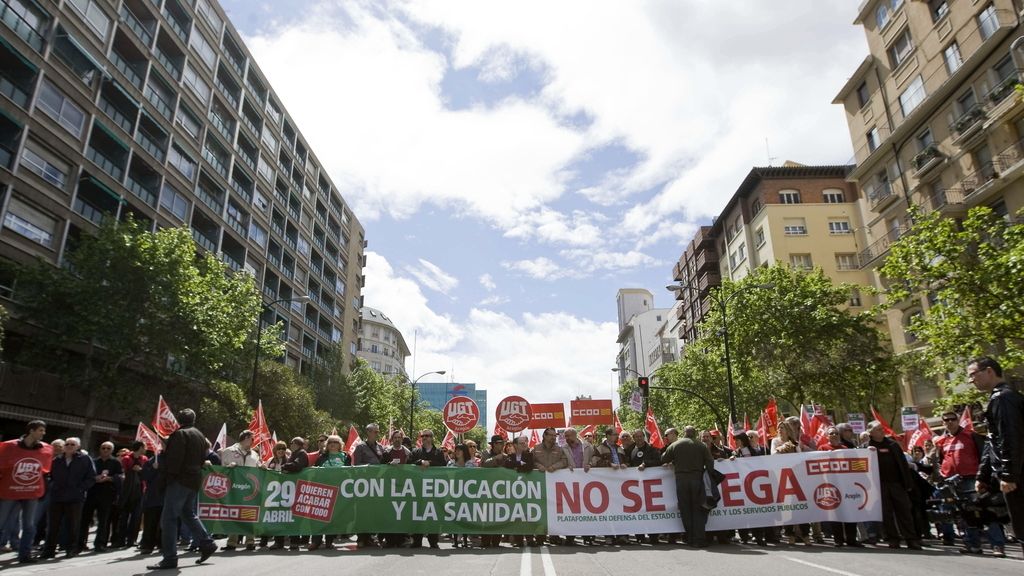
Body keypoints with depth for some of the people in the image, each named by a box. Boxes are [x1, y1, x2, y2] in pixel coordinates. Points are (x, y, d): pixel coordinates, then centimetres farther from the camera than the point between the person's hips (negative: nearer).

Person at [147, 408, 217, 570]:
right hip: (194, 479, 9)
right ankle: (207, 544, 18)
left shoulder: (180, 434, -10)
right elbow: (203, 458, 20)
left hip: (180, 480, -9)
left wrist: (166, 478, -14)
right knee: (188, 514, 19)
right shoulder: (200, 436, 17)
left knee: (168, 518, -6)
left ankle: (170, 558, -7)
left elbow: (173, 459, -17)